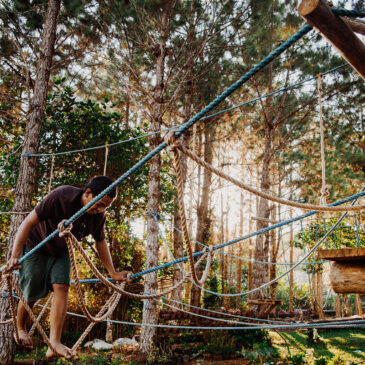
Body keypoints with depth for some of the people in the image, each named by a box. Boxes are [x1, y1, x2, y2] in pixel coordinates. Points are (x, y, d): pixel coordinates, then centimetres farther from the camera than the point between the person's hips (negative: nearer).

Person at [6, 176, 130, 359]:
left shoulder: (98, 215, -15)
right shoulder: (61, 196, -34)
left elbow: (100, 242, 1)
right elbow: (29, 222, -31)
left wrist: (113, 273, 3)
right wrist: (15, 256, -36)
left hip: (60, 251, 5)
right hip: (36, 245, -4)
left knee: (62, 288, -12)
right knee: (31, 293, 1)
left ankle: (54, 344, -11)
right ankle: (20, 328, 31)